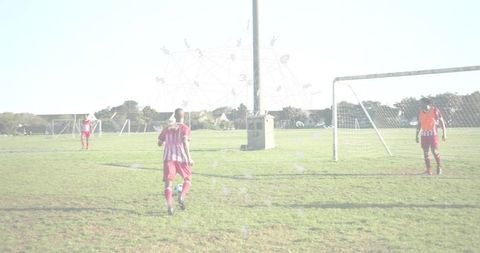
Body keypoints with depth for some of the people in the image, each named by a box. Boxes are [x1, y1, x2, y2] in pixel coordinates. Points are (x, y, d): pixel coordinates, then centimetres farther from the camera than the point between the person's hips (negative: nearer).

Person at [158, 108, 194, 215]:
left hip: (168, 158, 2)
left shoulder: (167, 128, 14)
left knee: (168, 182, -3)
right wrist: (189, 158, -19)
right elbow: (185, 141, -16)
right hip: (182, 158, -2)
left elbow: (159, 143, 19)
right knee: (188, 178, 18)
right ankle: (182, 196, -6)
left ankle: (169, 204, -24)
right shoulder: (185, 128, 1)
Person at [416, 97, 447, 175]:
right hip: (424, 135, 4)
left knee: (435, 151, -7)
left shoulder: (435, 110, -7)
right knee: (425, 152, 3)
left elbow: (441, 122, -3)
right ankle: (428, 170, 11)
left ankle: (439, 167, 13)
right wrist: (417, 135, 14)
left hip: (433, 134, -4)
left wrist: (444, 133, -8)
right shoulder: (420, 111, 6)